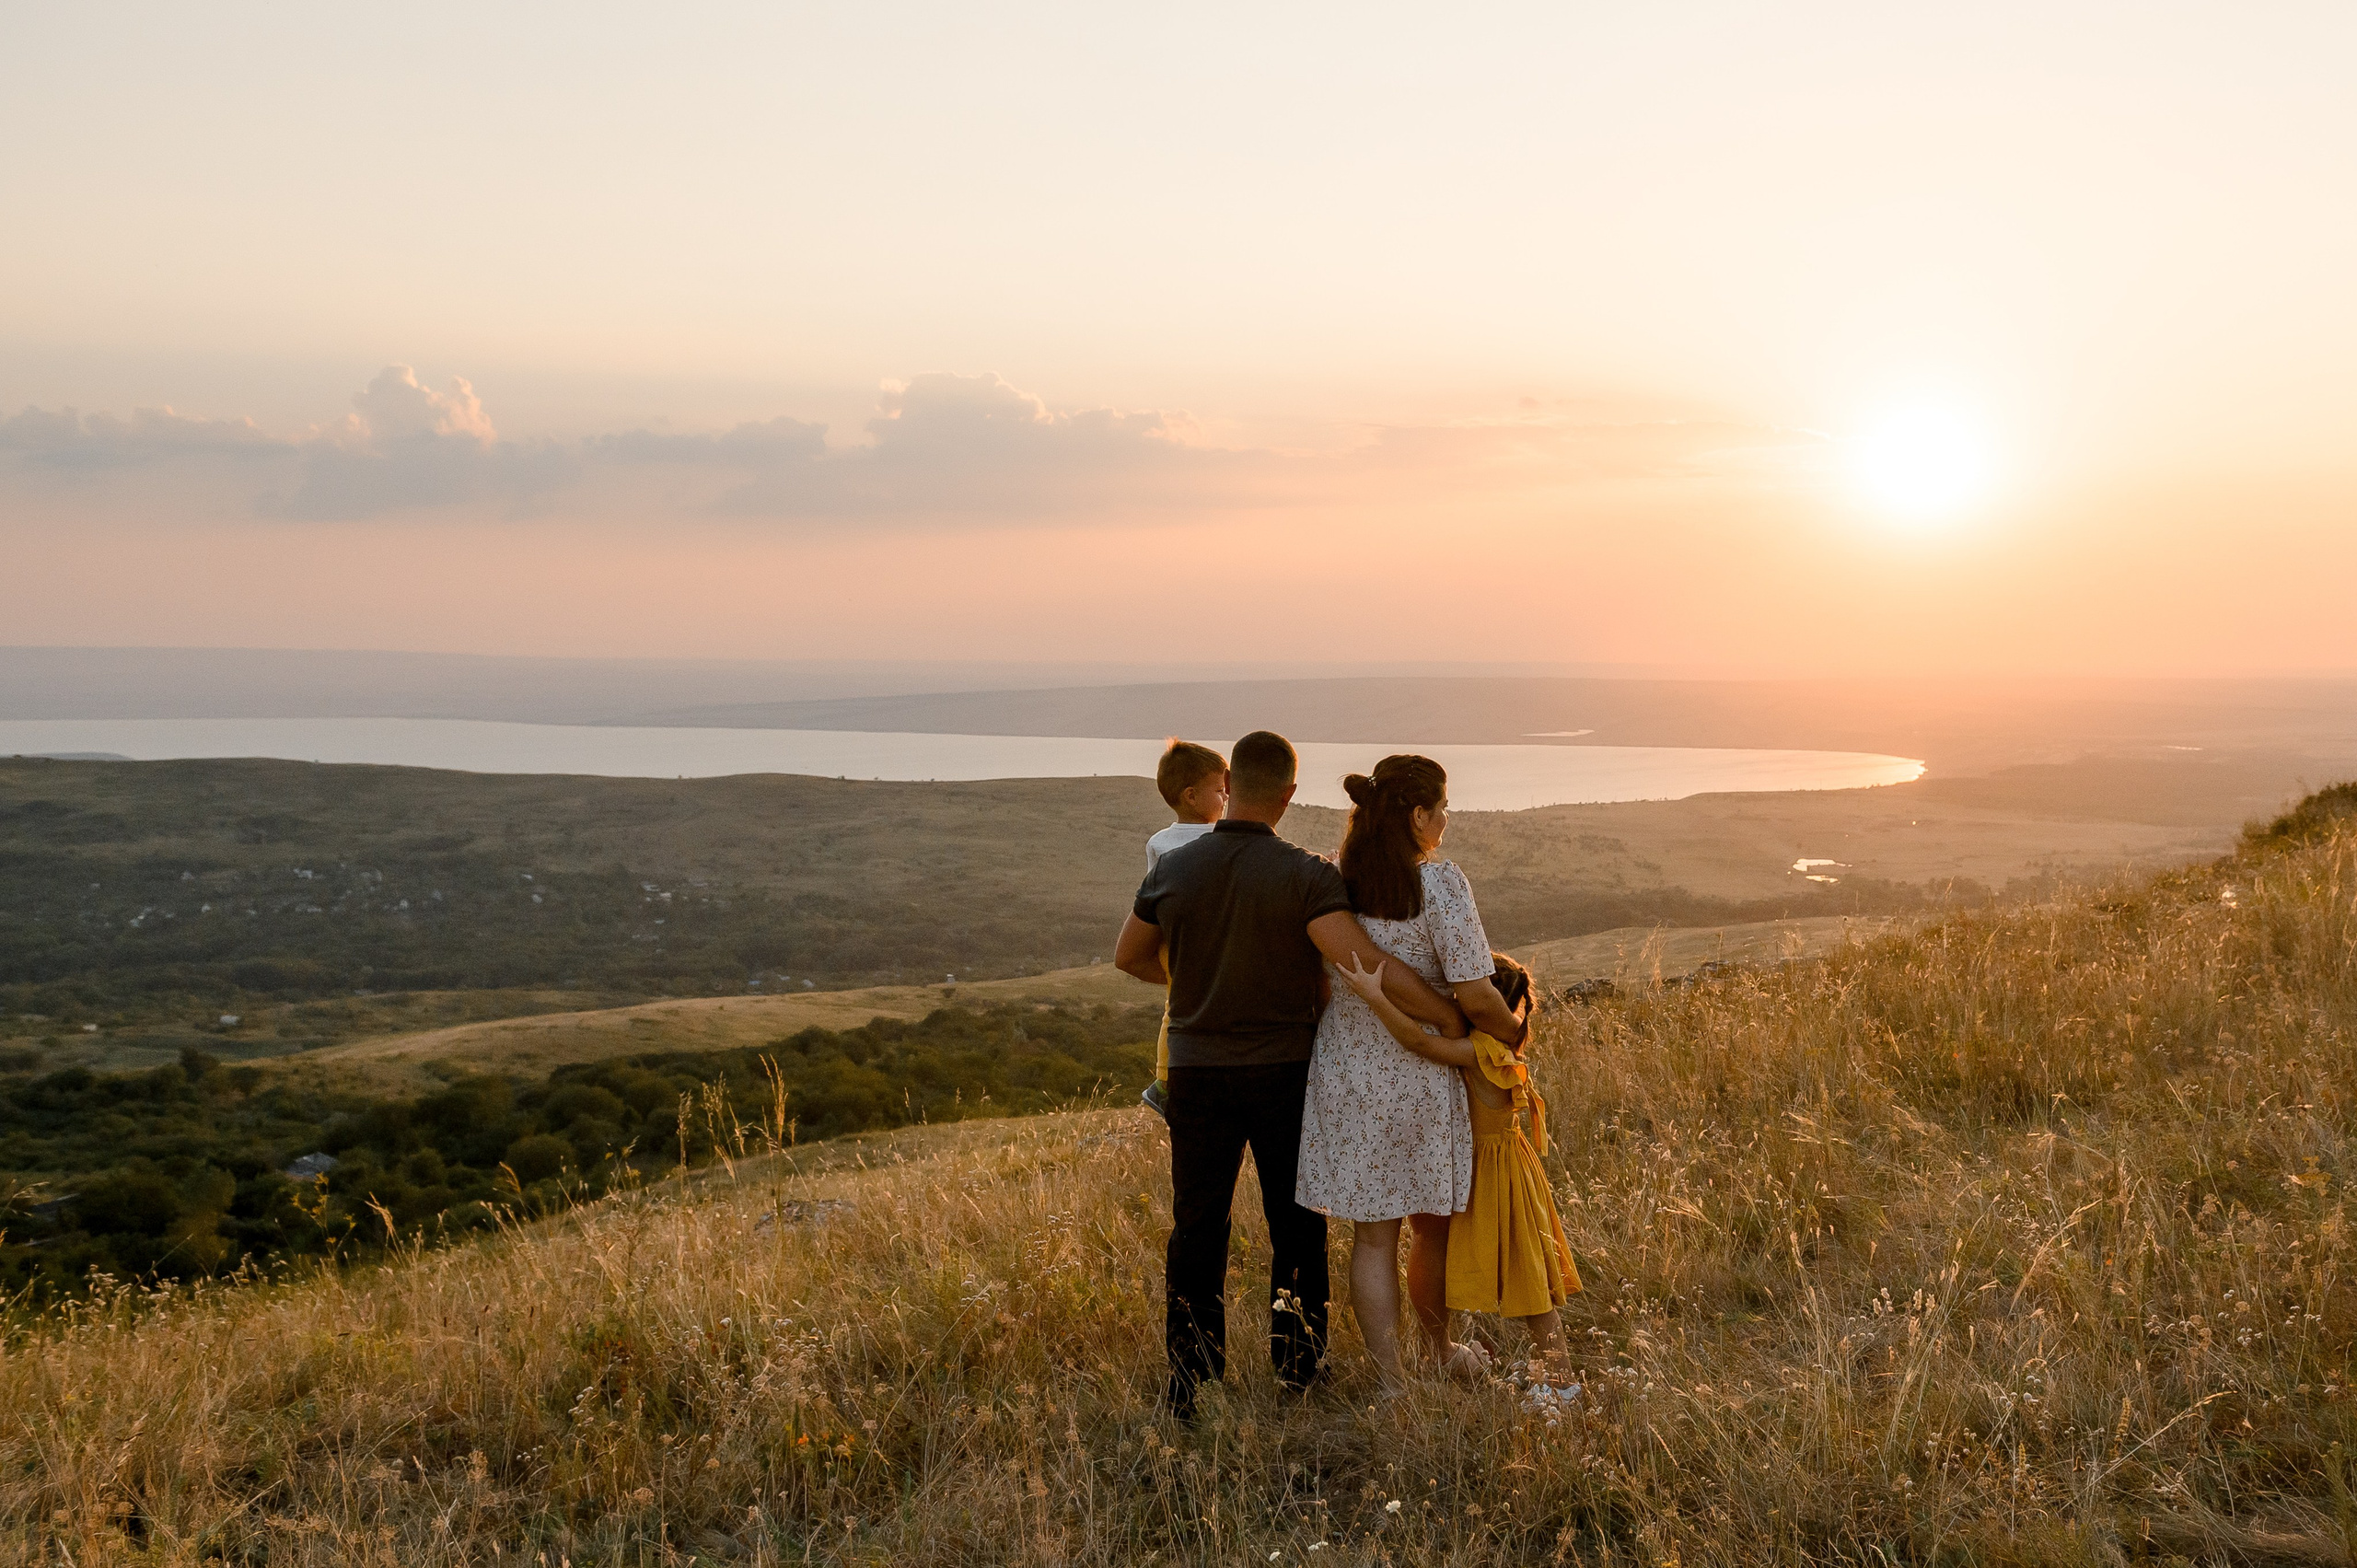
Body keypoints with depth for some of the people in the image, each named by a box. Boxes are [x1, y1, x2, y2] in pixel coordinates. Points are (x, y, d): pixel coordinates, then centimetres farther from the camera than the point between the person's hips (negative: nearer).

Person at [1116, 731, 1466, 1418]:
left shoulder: (1173, 870, -5)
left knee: (1197, 1230, 11)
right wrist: (1450, 1016, -19)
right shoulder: (1307, 876, -17)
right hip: (1284, 1074, -2)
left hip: (1198, 1073, 2)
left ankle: (1189, 1383, 13)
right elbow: (1364, 965, -28)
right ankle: (1298, 1375, 20)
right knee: (1296, 1228, 14)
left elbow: (1129, 956, 11)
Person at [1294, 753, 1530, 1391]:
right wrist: (1515, 1032, 1)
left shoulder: (1333, 880, 0)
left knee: (1373, 1236, 8)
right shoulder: (1440, 883, -14)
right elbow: (1475, 998, -17)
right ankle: (1440, 1351, 38)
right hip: (1421, 1076, -3)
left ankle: (1391, 1383, 9)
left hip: (1347, 1074, 3)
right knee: (1432, 1224, 18)